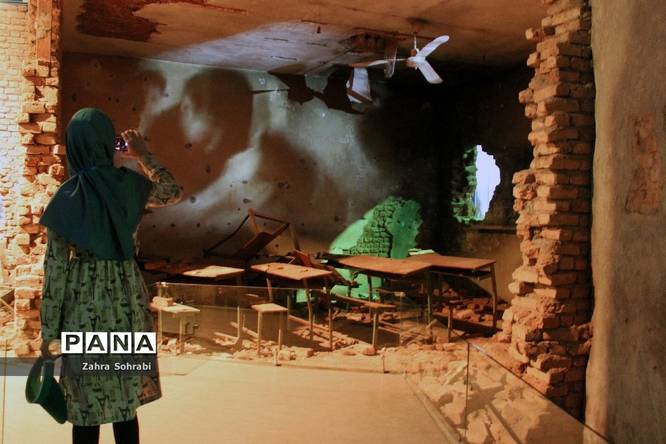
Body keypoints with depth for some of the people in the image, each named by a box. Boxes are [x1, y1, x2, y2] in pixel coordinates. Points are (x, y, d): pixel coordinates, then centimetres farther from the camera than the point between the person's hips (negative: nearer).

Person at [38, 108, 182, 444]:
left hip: (83, 303, -2)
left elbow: (55, 268, -8)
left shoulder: (65, 197, -9)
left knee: (85, 406, 8)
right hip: (125, 300, 2)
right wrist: (143, 155, 25)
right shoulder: (129, 184, -3)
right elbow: (173, 193, 18)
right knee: (125, 401, 14)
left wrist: (49, 330, -1)